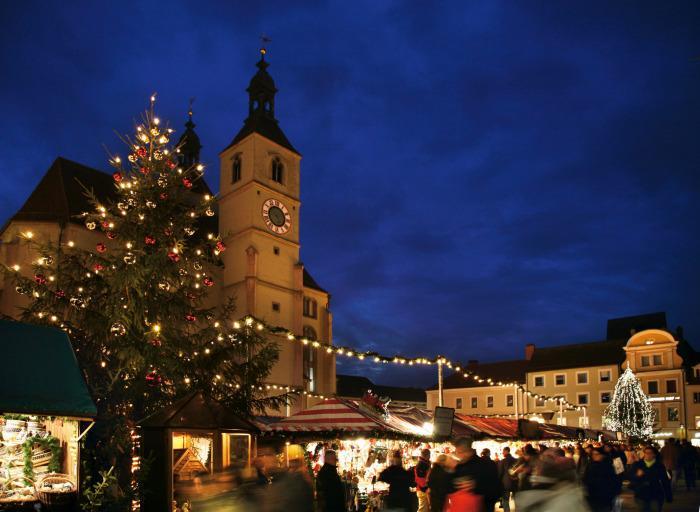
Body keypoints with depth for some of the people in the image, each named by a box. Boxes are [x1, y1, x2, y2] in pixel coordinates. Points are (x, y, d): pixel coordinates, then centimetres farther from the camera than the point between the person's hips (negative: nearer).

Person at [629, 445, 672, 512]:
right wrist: (637, 475, -20)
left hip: (655, 496, -2)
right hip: (640, 495, 2)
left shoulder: (659, 466, -1)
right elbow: (630, 477, 0)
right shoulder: (637, 464, 1)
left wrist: (669, 496, 1)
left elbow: (665, 481, 1)